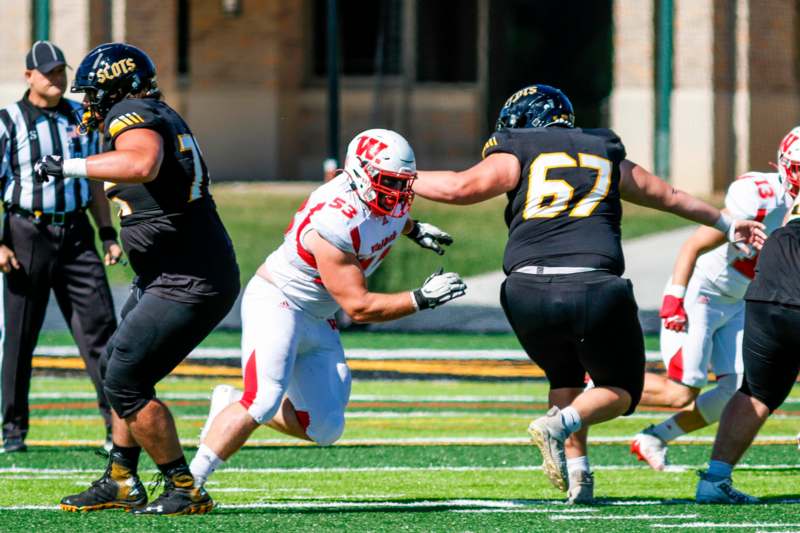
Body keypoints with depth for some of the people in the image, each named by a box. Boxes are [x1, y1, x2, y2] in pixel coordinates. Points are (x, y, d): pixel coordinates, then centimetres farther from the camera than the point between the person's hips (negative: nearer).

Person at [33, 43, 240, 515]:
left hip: (190, 282, -10)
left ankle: (186, 491, -3)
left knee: (125, 384, -8)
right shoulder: (163, 117, 14)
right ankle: (121, 483, 29)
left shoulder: (133, 117, -15)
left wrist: (70, 166, -29)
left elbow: (141, 164, -37)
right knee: (125, 374, 20)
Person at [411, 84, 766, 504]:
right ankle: (562, 424, -13)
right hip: (594, 291, 0)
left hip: (528, 292, 0)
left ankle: (577, 474, 9)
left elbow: (460, 188, -5)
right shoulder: (606, 157, 21)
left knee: (565, 378, 27)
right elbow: (670, 197, 33)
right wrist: (727, 225, 47)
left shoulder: (517, 158, 11)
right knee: (619, 390, 17)